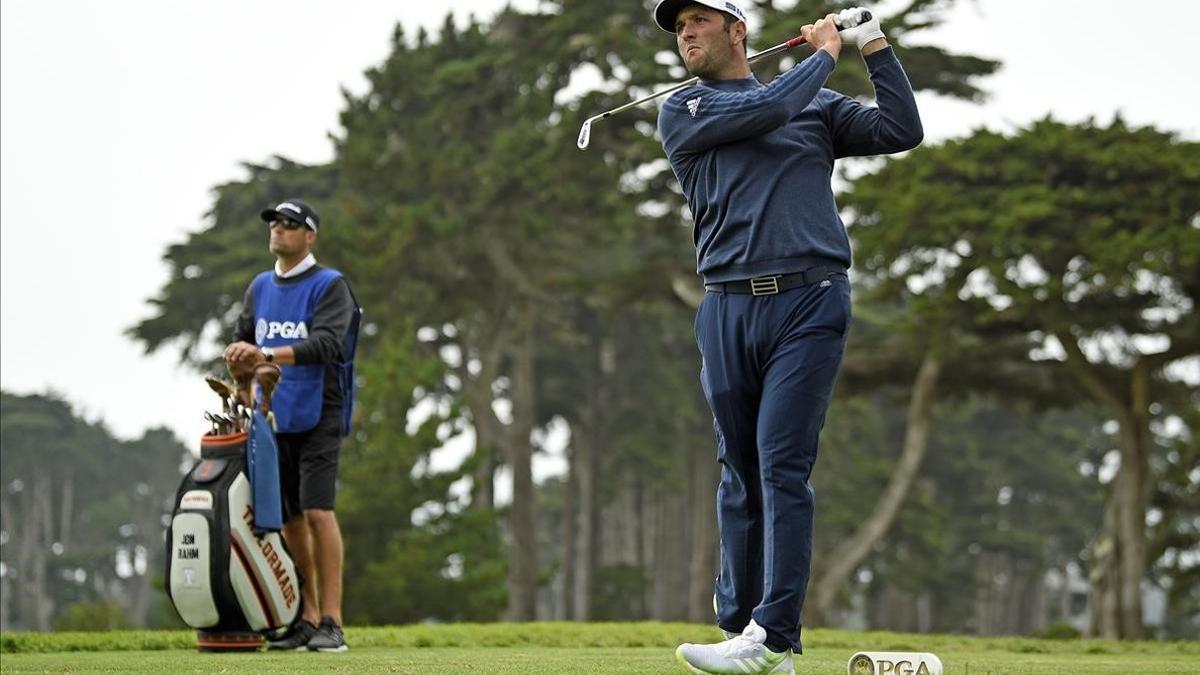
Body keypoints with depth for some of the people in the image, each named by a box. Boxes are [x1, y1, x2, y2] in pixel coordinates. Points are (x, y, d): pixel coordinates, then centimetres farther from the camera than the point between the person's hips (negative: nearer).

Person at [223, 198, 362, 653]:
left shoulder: (330, 286, -5)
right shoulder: (260, 288, 14)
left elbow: (326, 344, -19)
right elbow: (242, 340, 19)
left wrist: (266, 354, -27)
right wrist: (242, 370, -3)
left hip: (318, 416, -6)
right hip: (274, 417, 6)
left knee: (318, 511, -15)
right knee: (289, 518, 6)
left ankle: (332, 622, -15)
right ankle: (307, 618, 13)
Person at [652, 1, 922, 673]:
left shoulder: (817, 108, 18)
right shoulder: (681, 113, 13)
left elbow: (901, 131, 9)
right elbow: (764, 112, -3)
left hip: (809, 304, -1)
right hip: (728, 309, 2)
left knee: (783, 466, -11)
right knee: (740, 474, 4)